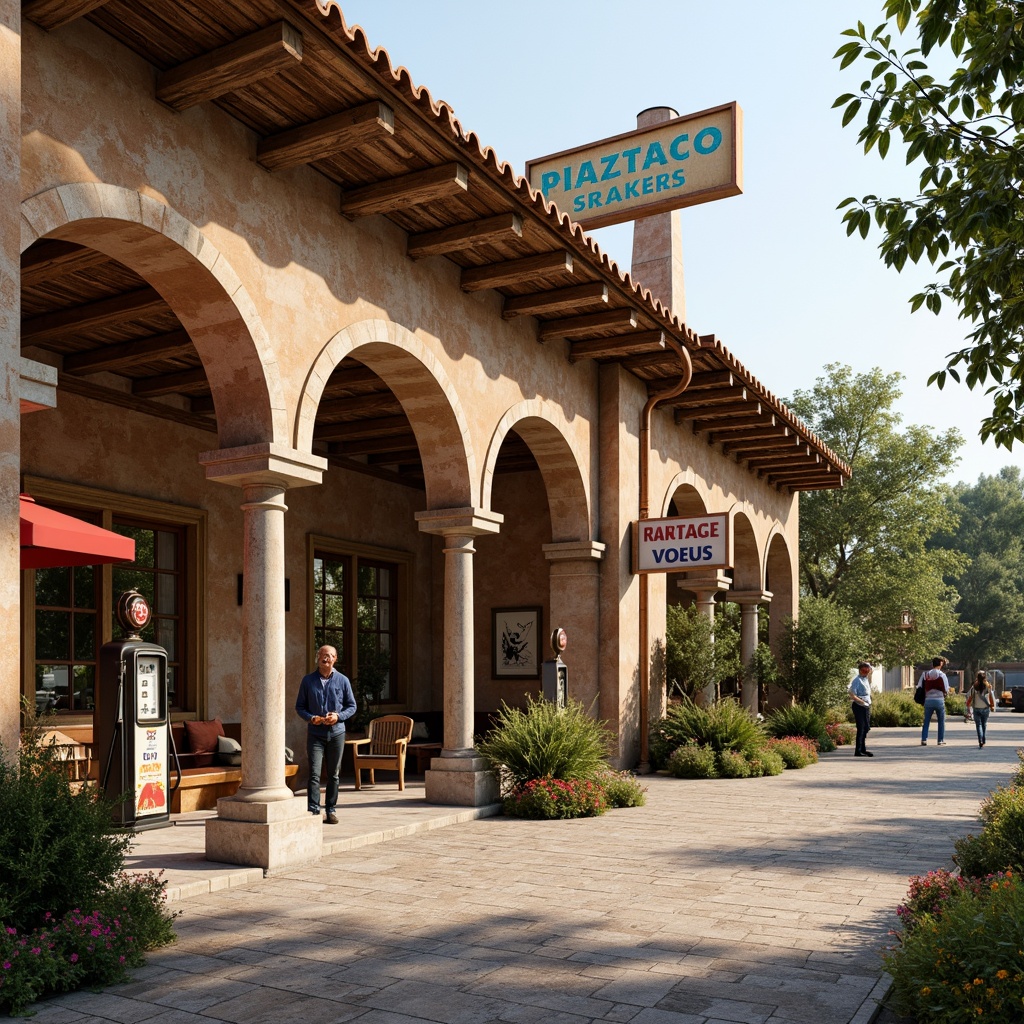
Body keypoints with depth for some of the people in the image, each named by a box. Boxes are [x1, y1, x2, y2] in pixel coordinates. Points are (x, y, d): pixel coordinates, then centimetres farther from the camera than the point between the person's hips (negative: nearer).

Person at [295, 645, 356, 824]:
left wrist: (338, 716, -11)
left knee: (333, 775, 9)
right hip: (315, 734, -1)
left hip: (336, 733, 1)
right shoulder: (308, 680, 3)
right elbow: (300, 706, 7)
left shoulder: (343, 680, 3)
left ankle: (331, 810, 18)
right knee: (314, 774, -9)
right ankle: (313, 811, -8)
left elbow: (352, 706, 7)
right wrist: (310, 717, -12)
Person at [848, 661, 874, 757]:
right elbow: (852, 696, -19)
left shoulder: (866, 679, 13)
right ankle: (858, 751, -3)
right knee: (861, 728, -7)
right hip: (859, 707, -9)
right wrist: (862, 701, -24)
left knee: (866, 728, 13)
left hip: (867, 706, 9)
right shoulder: (857, 680, -12)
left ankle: (863, 749, 24)